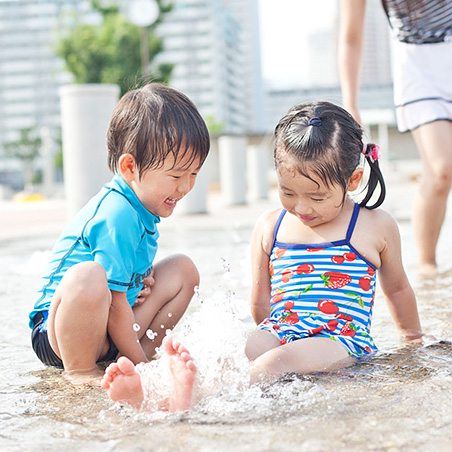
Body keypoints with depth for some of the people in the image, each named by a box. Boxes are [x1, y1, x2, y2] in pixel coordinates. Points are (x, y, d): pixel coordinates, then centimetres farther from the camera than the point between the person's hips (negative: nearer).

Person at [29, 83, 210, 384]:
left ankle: (145, 351, 6)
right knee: (88, 276, -41)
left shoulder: (141, 205, 4)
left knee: (183, 270, 6)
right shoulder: (117, 217, -26)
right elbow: (115, 305, -24)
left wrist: (141, 277, 2)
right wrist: (141, 367, -18)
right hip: (57, 329, -9)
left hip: (110, 325, 9)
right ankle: (79, 371, -20)